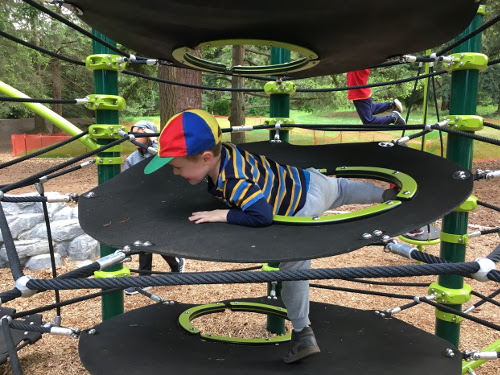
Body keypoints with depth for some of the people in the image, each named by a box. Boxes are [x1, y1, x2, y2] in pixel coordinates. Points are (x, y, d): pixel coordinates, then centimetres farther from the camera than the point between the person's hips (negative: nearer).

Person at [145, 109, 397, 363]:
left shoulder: (235, 181, -39)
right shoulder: (222, 150, -14)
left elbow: (263, 216, -47)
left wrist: (222, 214, -37)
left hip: (305, 205, -9)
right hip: (305, 181, 9)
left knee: (292, 265, -9)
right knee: (343, 189, 35)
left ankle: (302, 331, 1)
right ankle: (384, 195, 60)